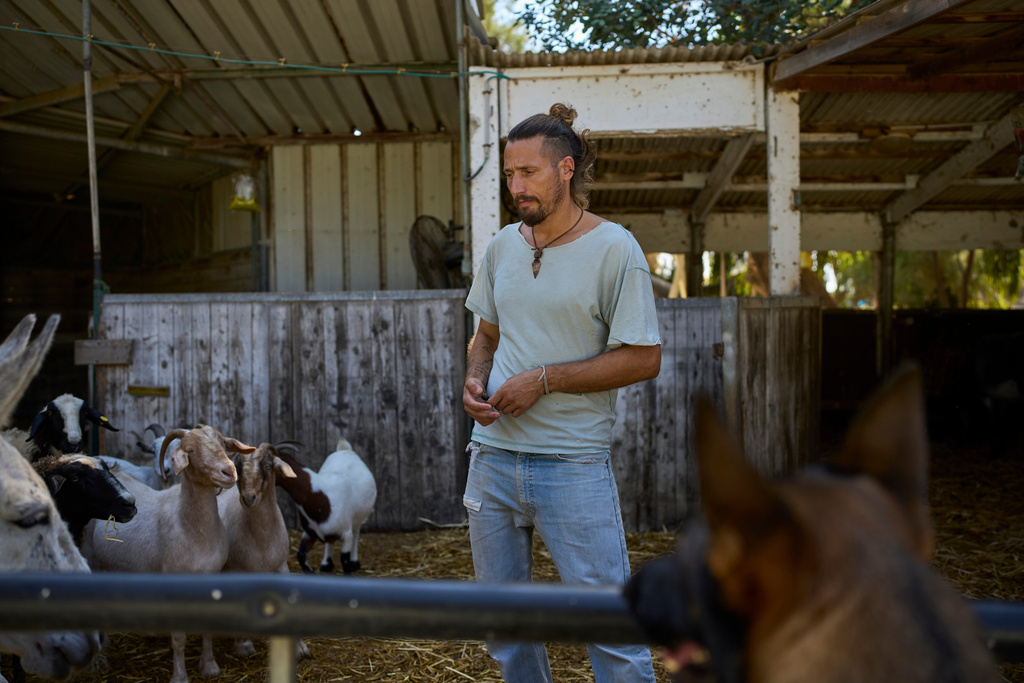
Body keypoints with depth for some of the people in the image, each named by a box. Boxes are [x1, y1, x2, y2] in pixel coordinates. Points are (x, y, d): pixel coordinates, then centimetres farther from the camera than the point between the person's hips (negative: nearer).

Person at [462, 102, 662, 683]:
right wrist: (475, 378, -1)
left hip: (574, 465, -6)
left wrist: (543, 380, -15)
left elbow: (643, 359, -11)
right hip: (493, 457, 6)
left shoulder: (614, 249, -8)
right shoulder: (504, 245, 10)